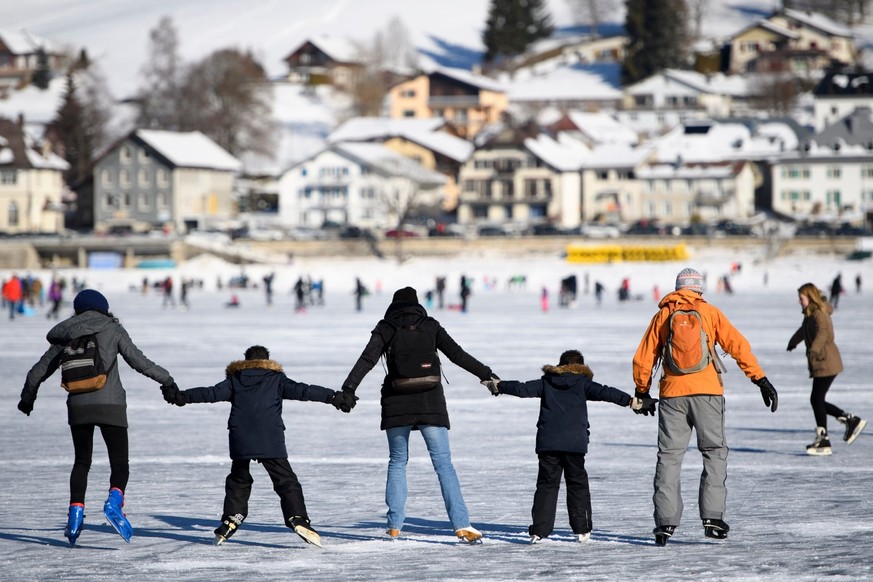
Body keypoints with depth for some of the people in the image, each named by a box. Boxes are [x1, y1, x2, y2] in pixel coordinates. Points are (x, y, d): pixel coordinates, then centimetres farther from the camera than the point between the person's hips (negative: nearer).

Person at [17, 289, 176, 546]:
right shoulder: (113, 329, 2)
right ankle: (114, 501, -25)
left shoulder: (66, 337, 11)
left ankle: (76, 511, 5)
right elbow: (138, 361, -5)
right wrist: (166, 379, 5)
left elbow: (39, 370, 16)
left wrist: (27, 398, 31)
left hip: (78, 407, 3)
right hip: (110, 405, -3)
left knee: (82, 461, 18)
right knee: (119, 462, 2)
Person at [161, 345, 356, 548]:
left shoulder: (235, 379, 16)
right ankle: (298, 519, -16)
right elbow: (301, 391, 1)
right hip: (271, 441, -2)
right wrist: (333, 397, -4)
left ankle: (230, 521, 12)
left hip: (240, 440, 2)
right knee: (286, 481, 0)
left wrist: (182, 396, 16)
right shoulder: (277, 379, 12)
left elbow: (211, 393, 10)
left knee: (238, 480, 20)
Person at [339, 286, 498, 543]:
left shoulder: (386, 328, 5)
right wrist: (487, 375, 11)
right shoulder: (430, 326, 7)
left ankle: (395, 525, 9)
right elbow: (458, 355, 5)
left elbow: (367, 360, -6)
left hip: (396, 403, 0)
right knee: (443, 463, -3)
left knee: (397, 462, 14)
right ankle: (461, 524, -13)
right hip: (431, 403, 0)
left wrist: (348, 389, -11)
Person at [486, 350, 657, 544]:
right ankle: (582, 530, 6)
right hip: (574, 443, -2)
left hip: (547, 443, 2)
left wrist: (497, 386, 22)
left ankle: (539, 530, -3)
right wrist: (632, 402, -9)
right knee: (578, 484, 9)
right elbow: (605, 393, -6)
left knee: (546, 485, 6)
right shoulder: (583, 383, 5)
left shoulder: (546, 382, 11)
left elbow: (522, 389, 10)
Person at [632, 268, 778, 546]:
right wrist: (761, 380, -1)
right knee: (715, 452, 7)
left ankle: (665, 521, 0)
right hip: (707, 392, -1)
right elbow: (738, 345, -1)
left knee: (669, 456, 6)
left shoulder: (662, 315, 11)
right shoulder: (709, 312, 7)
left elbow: (642, 359, 11)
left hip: (672, 393, 1)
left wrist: (641, 391, 25)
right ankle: (712, 517, -4)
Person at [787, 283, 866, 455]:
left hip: (826, 362, -10)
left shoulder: (819, 315, -15)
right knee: (818, 401, 9)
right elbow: (803, 330, 38)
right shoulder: (810, 315, 16)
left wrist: (813, 350, -52)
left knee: (817, 399, -8)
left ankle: (823, 441, -4)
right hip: (820, 363, 10)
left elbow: (822, 333, -35)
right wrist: (793, 342, 57)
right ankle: (851, 420, 16)